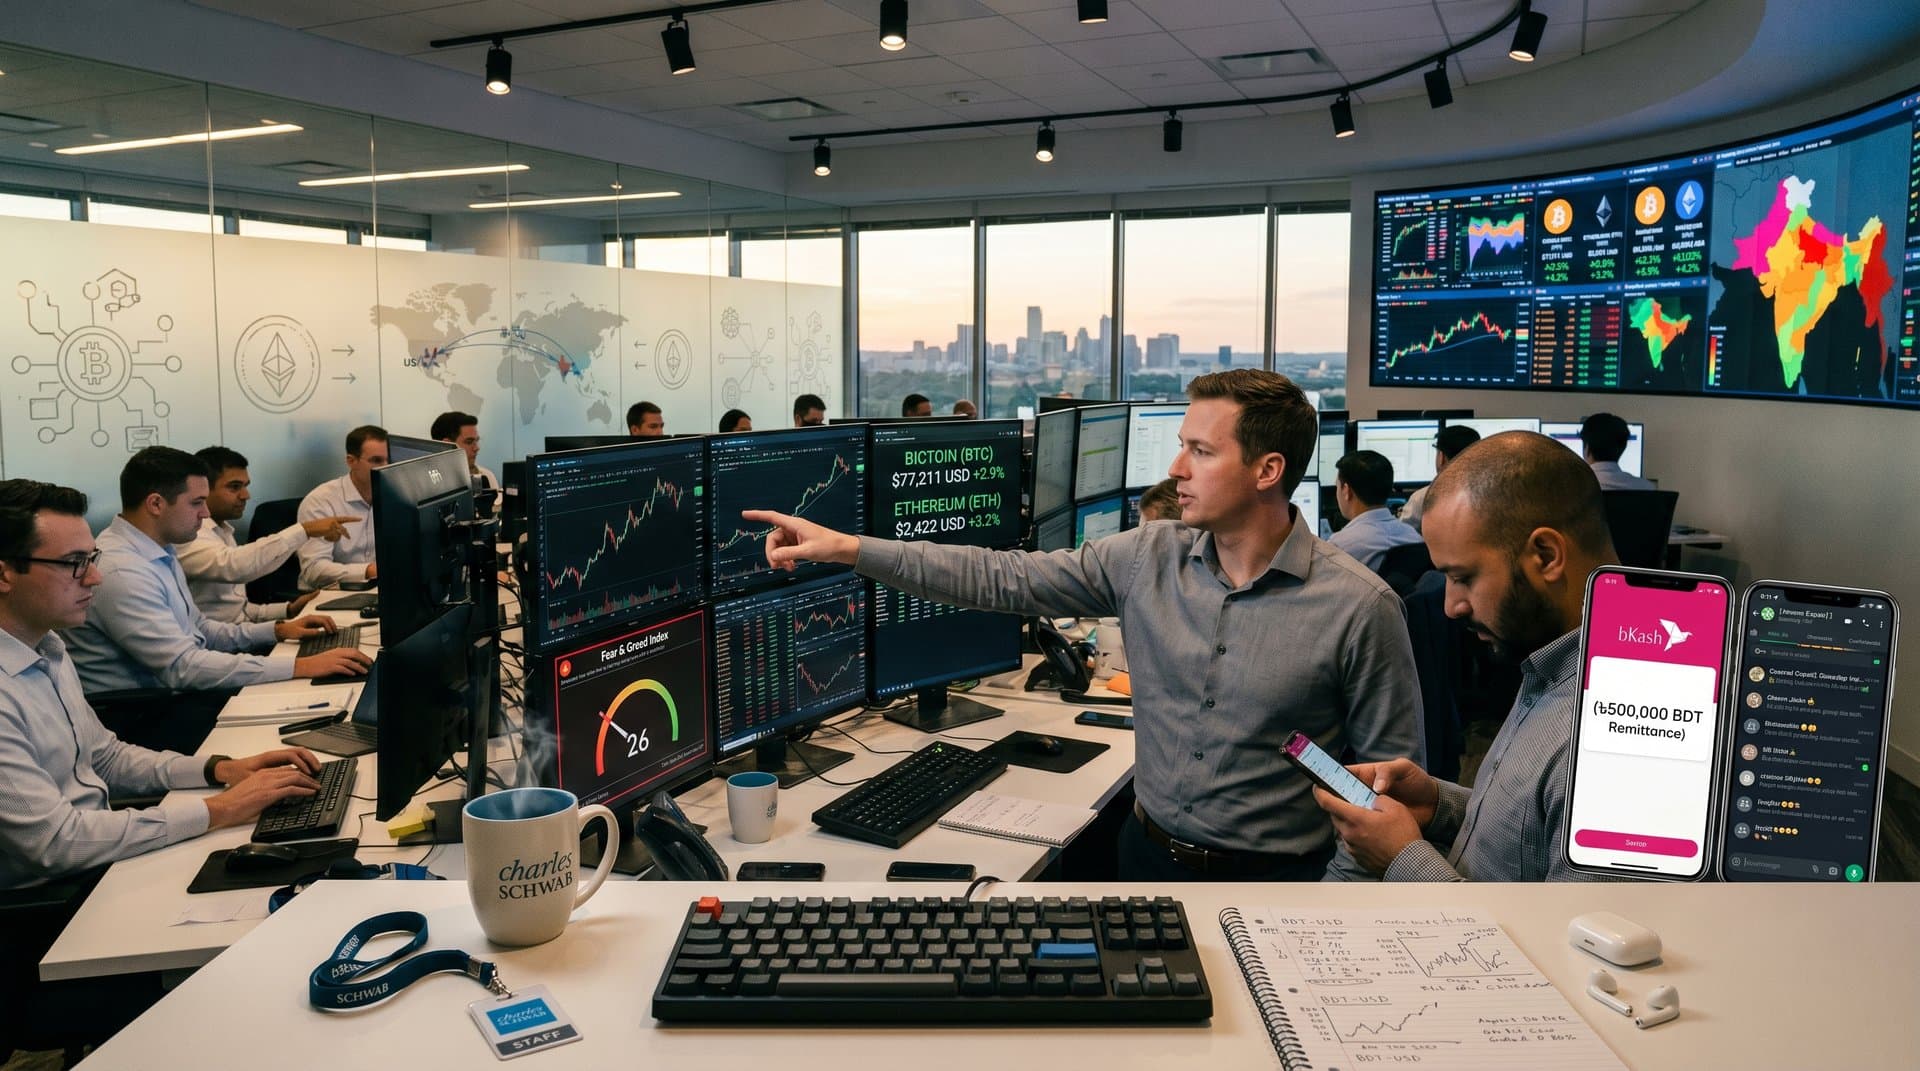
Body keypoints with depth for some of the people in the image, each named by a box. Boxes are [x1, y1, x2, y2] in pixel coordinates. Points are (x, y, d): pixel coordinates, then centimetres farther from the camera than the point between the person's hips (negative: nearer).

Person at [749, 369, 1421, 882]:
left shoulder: (1359, 608, -14)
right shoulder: (1148, 558, -4)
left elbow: (1391, 777, -6)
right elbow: (1003, 579, -6)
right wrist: (848, 548, -11)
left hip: (1276, 880, -3)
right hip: (1149, 854, 4)